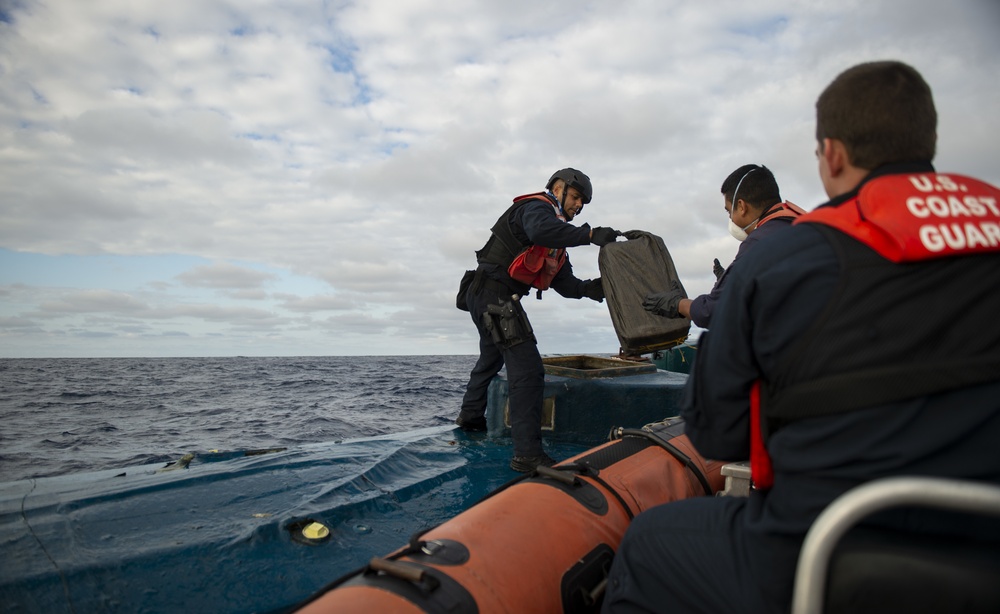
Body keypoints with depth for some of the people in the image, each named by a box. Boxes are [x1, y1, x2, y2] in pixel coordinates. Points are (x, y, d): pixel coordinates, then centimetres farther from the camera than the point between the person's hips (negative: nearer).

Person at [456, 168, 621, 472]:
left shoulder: (556, 242, 22)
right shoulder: (536, 207, -8)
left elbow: (565, 283, 12)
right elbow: (539, 231, -34)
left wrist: (592, 288, -6)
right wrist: (590, 234, -35)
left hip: (485, 296, 11)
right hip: (496, 296, -11)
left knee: (492, 357, 30)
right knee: (528, 369, -14)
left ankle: (470, 415, 52)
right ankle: (528, 453, -12)